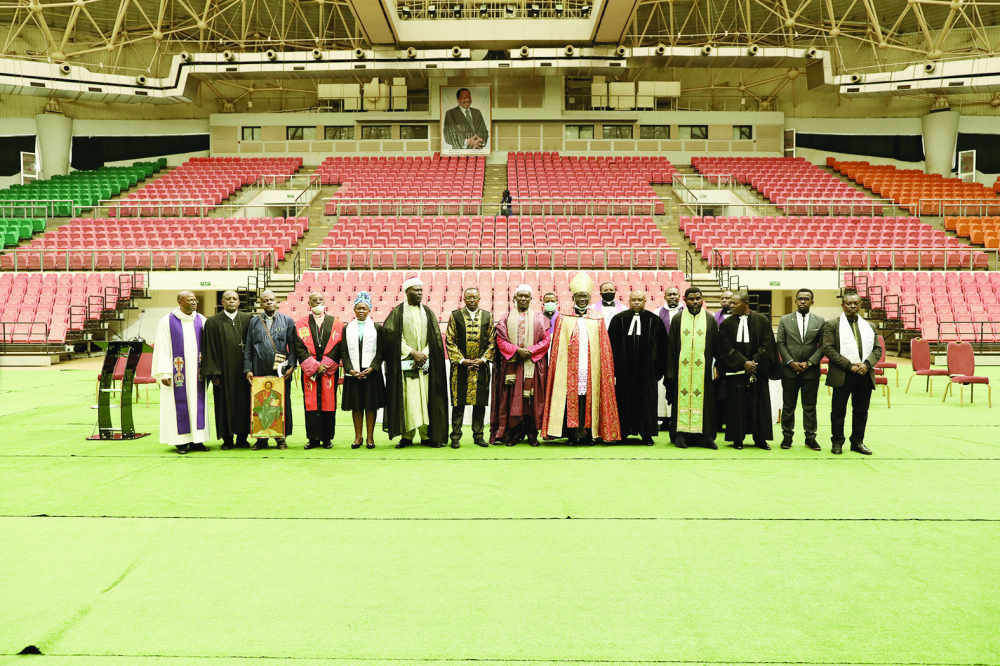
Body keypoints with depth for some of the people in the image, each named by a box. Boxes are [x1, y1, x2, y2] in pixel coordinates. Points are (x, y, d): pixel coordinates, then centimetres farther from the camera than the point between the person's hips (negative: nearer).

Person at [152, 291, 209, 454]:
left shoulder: (201, 320, 8)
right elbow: (162, 348, -5)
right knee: (180, 404, 1)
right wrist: (164, 373, -11)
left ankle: (197, 440, 11)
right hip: (178, 372, -3)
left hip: (197, 371, 4)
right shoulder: (167, 321, -2)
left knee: (198, 403, 4)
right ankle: (181, 442, 8)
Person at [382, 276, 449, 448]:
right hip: (405, 363, -3)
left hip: (426, 362, 3)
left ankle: (426, 435, 6)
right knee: (407, 400, -5)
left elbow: (436, 338, 8)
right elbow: (393, 337, -4)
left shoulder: (428, 312, 12)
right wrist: (412, 352, -11)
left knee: (426, 399, 0)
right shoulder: (397, 312, 3)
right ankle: (407, 436, 2)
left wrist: (424, 354, -7)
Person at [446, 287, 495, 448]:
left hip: (481, 366, 2)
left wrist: (483, 359, -5)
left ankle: (478, 435, 14)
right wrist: (462, 360, -8)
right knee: (458, 402, -1)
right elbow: (450, 341, 0)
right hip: (460, 367, -1)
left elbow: (492, 341, 7)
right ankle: (456, 436, 6)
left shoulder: (487, 316, 7)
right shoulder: (455, 316, 3)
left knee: (480, 402, 4)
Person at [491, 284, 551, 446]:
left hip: (534, 365, 0)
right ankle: (514, 434, 5)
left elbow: (546, 340, 2)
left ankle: (532, 434, 7)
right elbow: (501, 340, 2)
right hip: (512, 364, 0)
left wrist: (529, 351, -11)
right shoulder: (506, 318, 9)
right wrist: (516, 350, -12)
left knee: (533, 399, -1)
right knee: (513, 400, -2)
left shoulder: (538, 318, 8)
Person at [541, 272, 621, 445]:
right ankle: (572, 435, 3)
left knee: (590, 399, -1)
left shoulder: (598, 320, 10)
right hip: (570, 369, -1)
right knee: (571, 399, -4)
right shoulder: (564, 319, 9)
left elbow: (604, 348, 10)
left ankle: (588, 434, 7)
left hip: (591, 369, 1)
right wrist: (558, 369, -2)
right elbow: (557, 347, 7)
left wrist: (605, 370, 2)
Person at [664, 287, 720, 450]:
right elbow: (671, 348, 5)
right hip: (682, 369, 0)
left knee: (703, 399, 1)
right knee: (682, 398, -1)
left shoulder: (710, 320, 7)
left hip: (703, 369, 1)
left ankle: (705, 436, 8)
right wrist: (671, 373, 0)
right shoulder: (677, 320, 6)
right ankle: (681, 434, 4)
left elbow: (716, 346, 9)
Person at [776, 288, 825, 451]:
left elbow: (822, 346, 2)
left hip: (811, 371, 0)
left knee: (810, 406, 5)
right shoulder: (785, 320, 6)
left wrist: (809, 363, -9)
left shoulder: (819, 321, 6)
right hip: (789, 370, 0)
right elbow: (780, 344, 2)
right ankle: (787, 436, 13)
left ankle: (810, 438, 12)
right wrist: (791, 362, -9)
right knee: (788, 405, 5)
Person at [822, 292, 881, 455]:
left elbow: (877, 349, 12)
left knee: (862, 410, 8)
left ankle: (857, 442, 19)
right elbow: (828, 349, -8)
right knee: (838, 410, 1)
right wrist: (849, 365, -14)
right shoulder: (832, 324, 1)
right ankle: (837, 442, 11)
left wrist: (867, 364, -8)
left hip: (865, 374, 4)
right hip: (842, 375, -4)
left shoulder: (869, 326, 16)